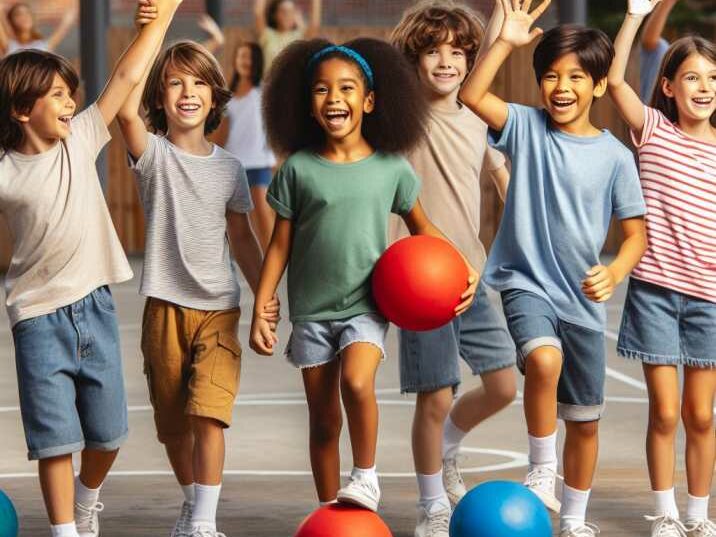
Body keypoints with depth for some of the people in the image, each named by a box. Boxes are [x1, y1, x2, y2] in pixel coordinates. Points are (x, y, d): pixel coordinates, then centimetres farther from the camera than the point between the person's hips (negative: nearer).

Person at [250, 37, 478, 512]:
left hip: (367, 306, -1)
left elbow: (421, 226, 11)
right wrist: (260, 311, -1)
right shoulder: (299, 168, -3)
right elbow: (280, 245, 2)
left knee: (357, 382, -28)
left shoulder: (391, 167, -3)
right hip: (312, 310, 1)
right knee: (323, 418, 8)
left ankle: (367, 477, -8)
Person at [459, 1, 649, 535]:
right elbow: (472, 94, -16)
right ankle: (541, 470, -15)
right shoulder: (527, 127, -2)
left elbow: (636, 232, 1)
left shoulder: (615, 156, -2)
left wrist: (614, 272, -18)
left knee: (584, 420, 11)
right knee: (544, 359, -34)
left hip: (583, 298, 2)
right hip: (527, 281, -2)